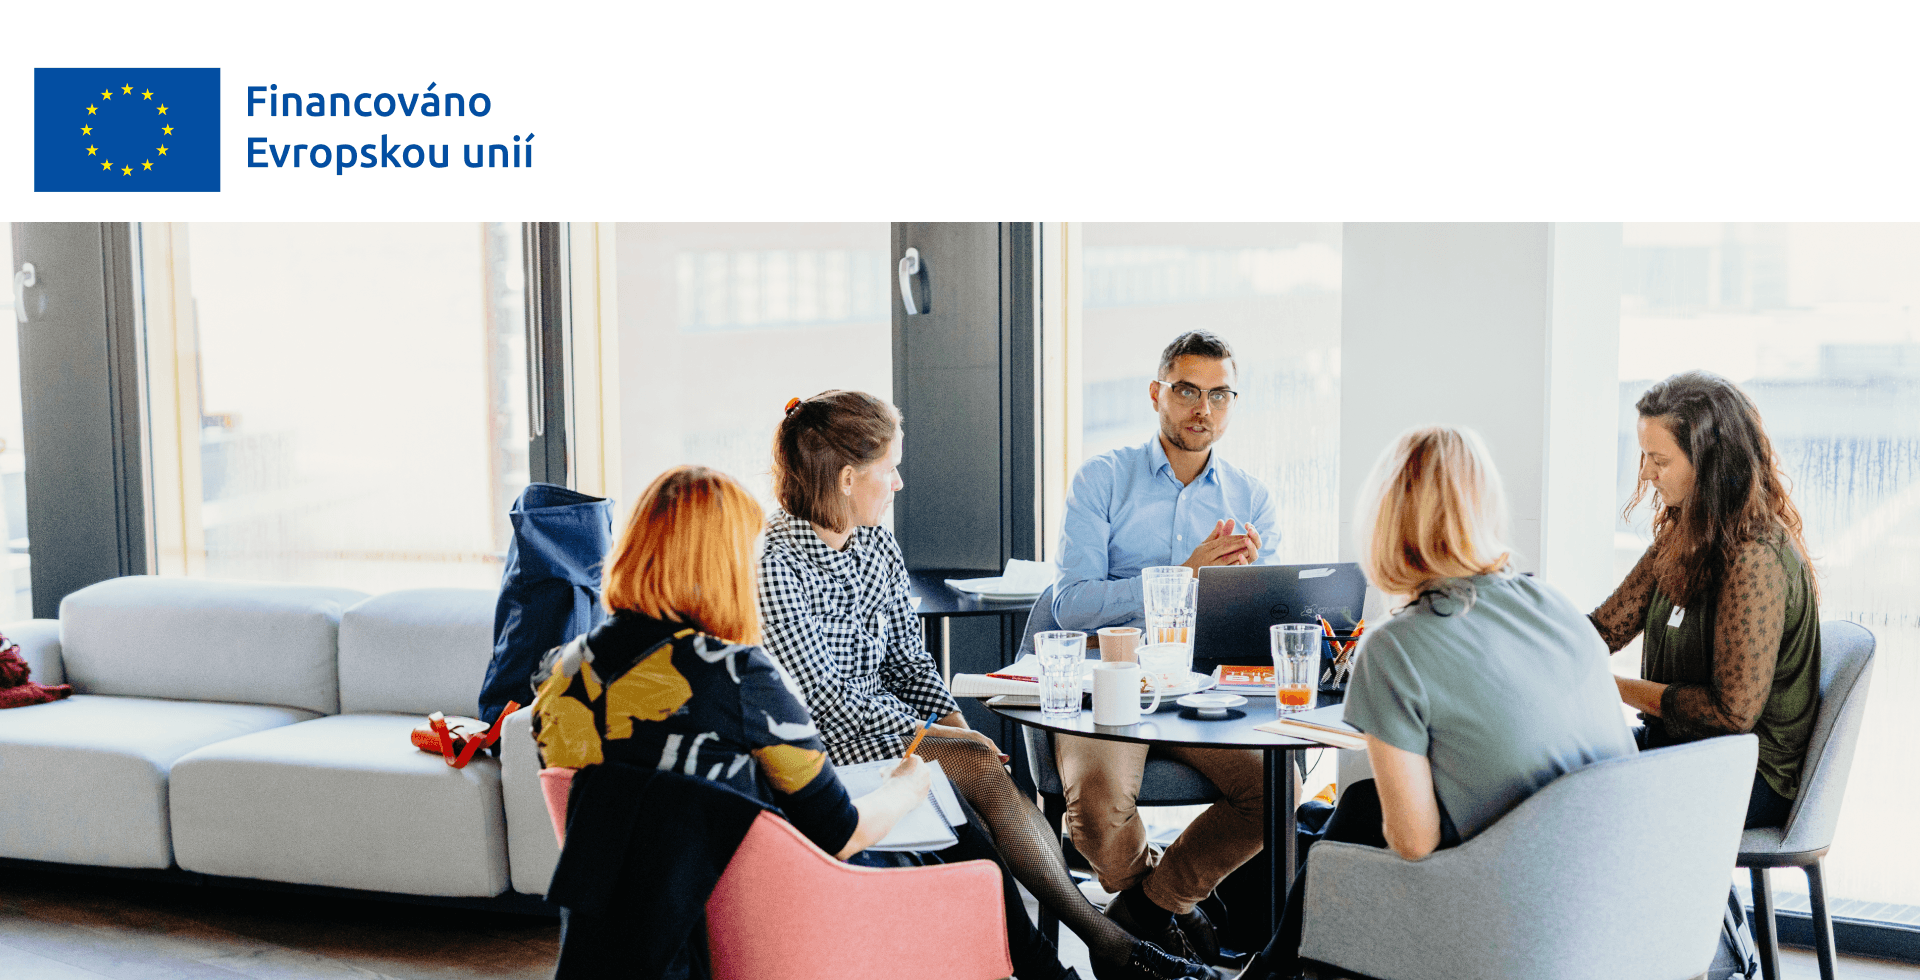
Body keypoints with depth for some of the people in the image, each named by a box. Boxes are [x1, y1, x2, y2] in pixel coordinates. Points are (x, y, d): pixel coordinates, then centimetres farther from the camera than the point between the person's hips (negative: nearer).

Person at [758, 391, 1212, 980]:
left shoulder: (878, 546, 10)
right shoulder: (773, 563, -16)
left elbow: (909, 660, 13)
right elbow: (823, 697, -19)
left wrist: (956, 724, -5)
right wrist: (927, 735, -19)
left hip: (884, 721, 7)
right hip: (822, 746, -7)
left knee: (982, 761, -20)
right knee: (982, 770, -23)